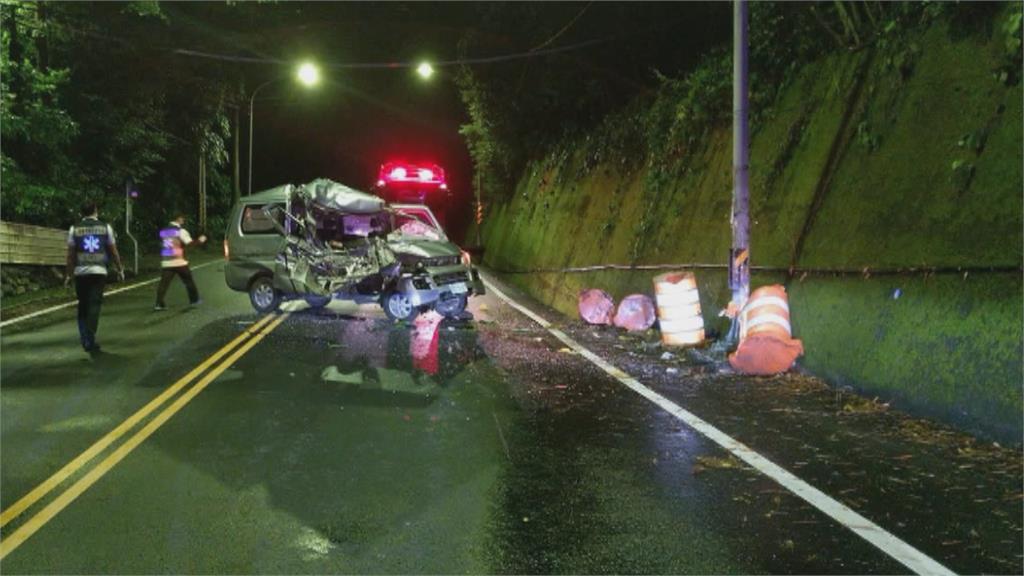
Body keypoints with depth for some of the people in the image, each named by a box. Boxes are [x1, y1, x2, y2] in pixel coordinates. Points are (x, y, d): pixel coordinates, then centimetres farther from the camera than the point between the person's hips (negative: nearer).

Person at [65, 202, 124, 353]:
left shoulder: (74, 229, 4)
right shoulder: (105, 227, 4)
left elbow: (71, 254, 3)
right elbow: (113, 251, 7)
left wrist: (68, 274, 9)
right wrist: (120, 269, 17)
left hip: (81, 272, 1)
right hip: (99, 271, -1)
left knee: (83, 305, 13)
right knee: (94, 305, -1)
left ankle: (85, 339, 11)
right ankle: (90, 340, -8)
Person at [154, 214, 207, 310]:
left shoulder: (163, 231, 11)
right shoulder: (180, 231, -6)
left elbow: (161, 245, 18)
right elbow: (189, 243, -15)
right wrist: (199, 240, -3)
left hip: (166, 263, 4)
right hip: (179, 262, -4)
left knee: (164, 283, 0)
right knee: (188, 280, 12)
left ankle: (159, 303, -9)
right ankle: (194, 300, 20)